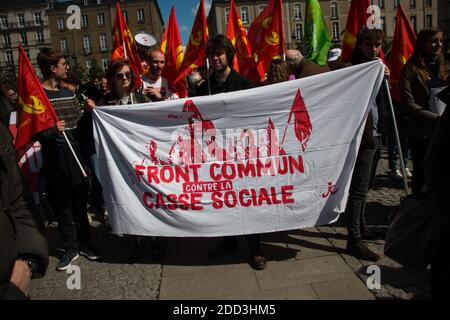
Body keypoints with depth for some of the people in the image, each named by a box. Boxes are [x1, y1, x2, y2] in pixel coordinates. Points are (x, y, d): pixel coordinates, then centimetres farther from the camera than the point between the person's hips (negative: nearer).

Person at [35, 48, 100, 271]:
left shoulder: (69, 93, 12)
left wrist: (87, 110, -2)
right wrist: (50, 130, -27)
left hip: (76, 156, 4)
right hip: (54, 160, -4)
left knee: (80, 202, 11)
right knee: (62, 206, 7)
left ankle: (85, 243, 25)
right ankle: (70, 248, 21)